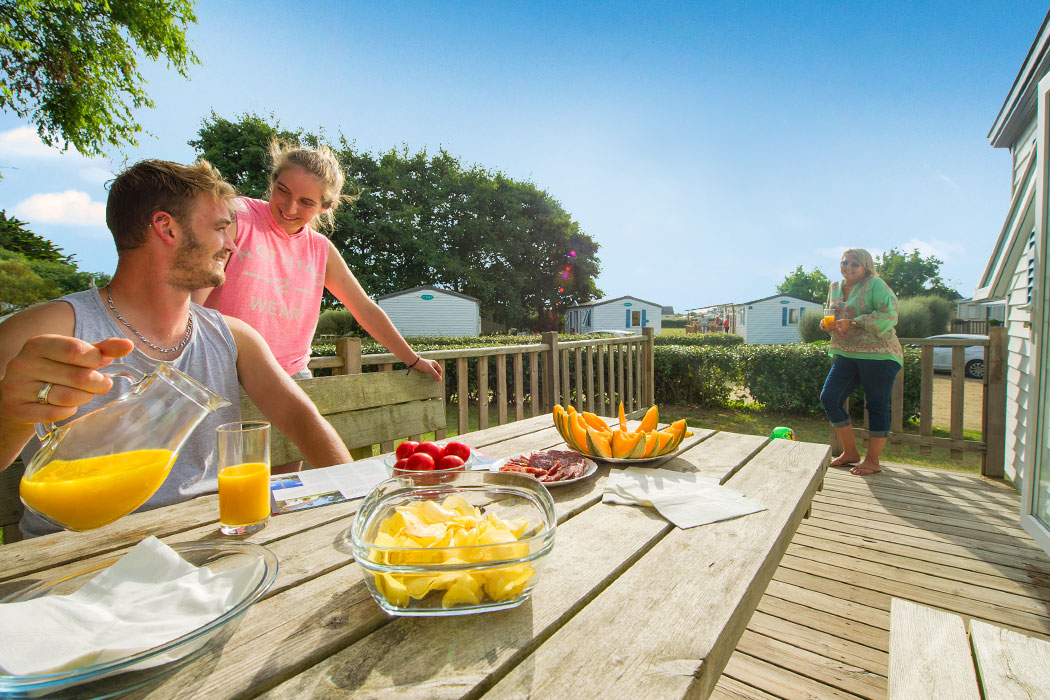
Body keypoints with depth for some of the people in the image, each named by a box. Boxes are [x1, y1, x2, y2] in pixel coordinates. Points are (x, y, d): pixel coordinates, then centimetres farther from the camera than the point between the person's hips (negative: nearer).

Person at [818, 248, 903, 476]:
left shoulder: (876, 284, -5)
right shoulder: (835, 289, 15)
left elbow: (889, 315, -16)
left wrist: (853, 322, -21)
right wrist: (827, 324, 3)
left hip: (878, 355, -7)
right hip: (846, 355, 7)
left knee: (877, 405, 1)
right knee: (829, 398, -1)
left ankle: (873, 461, 12)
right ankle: (850, 452, 15)